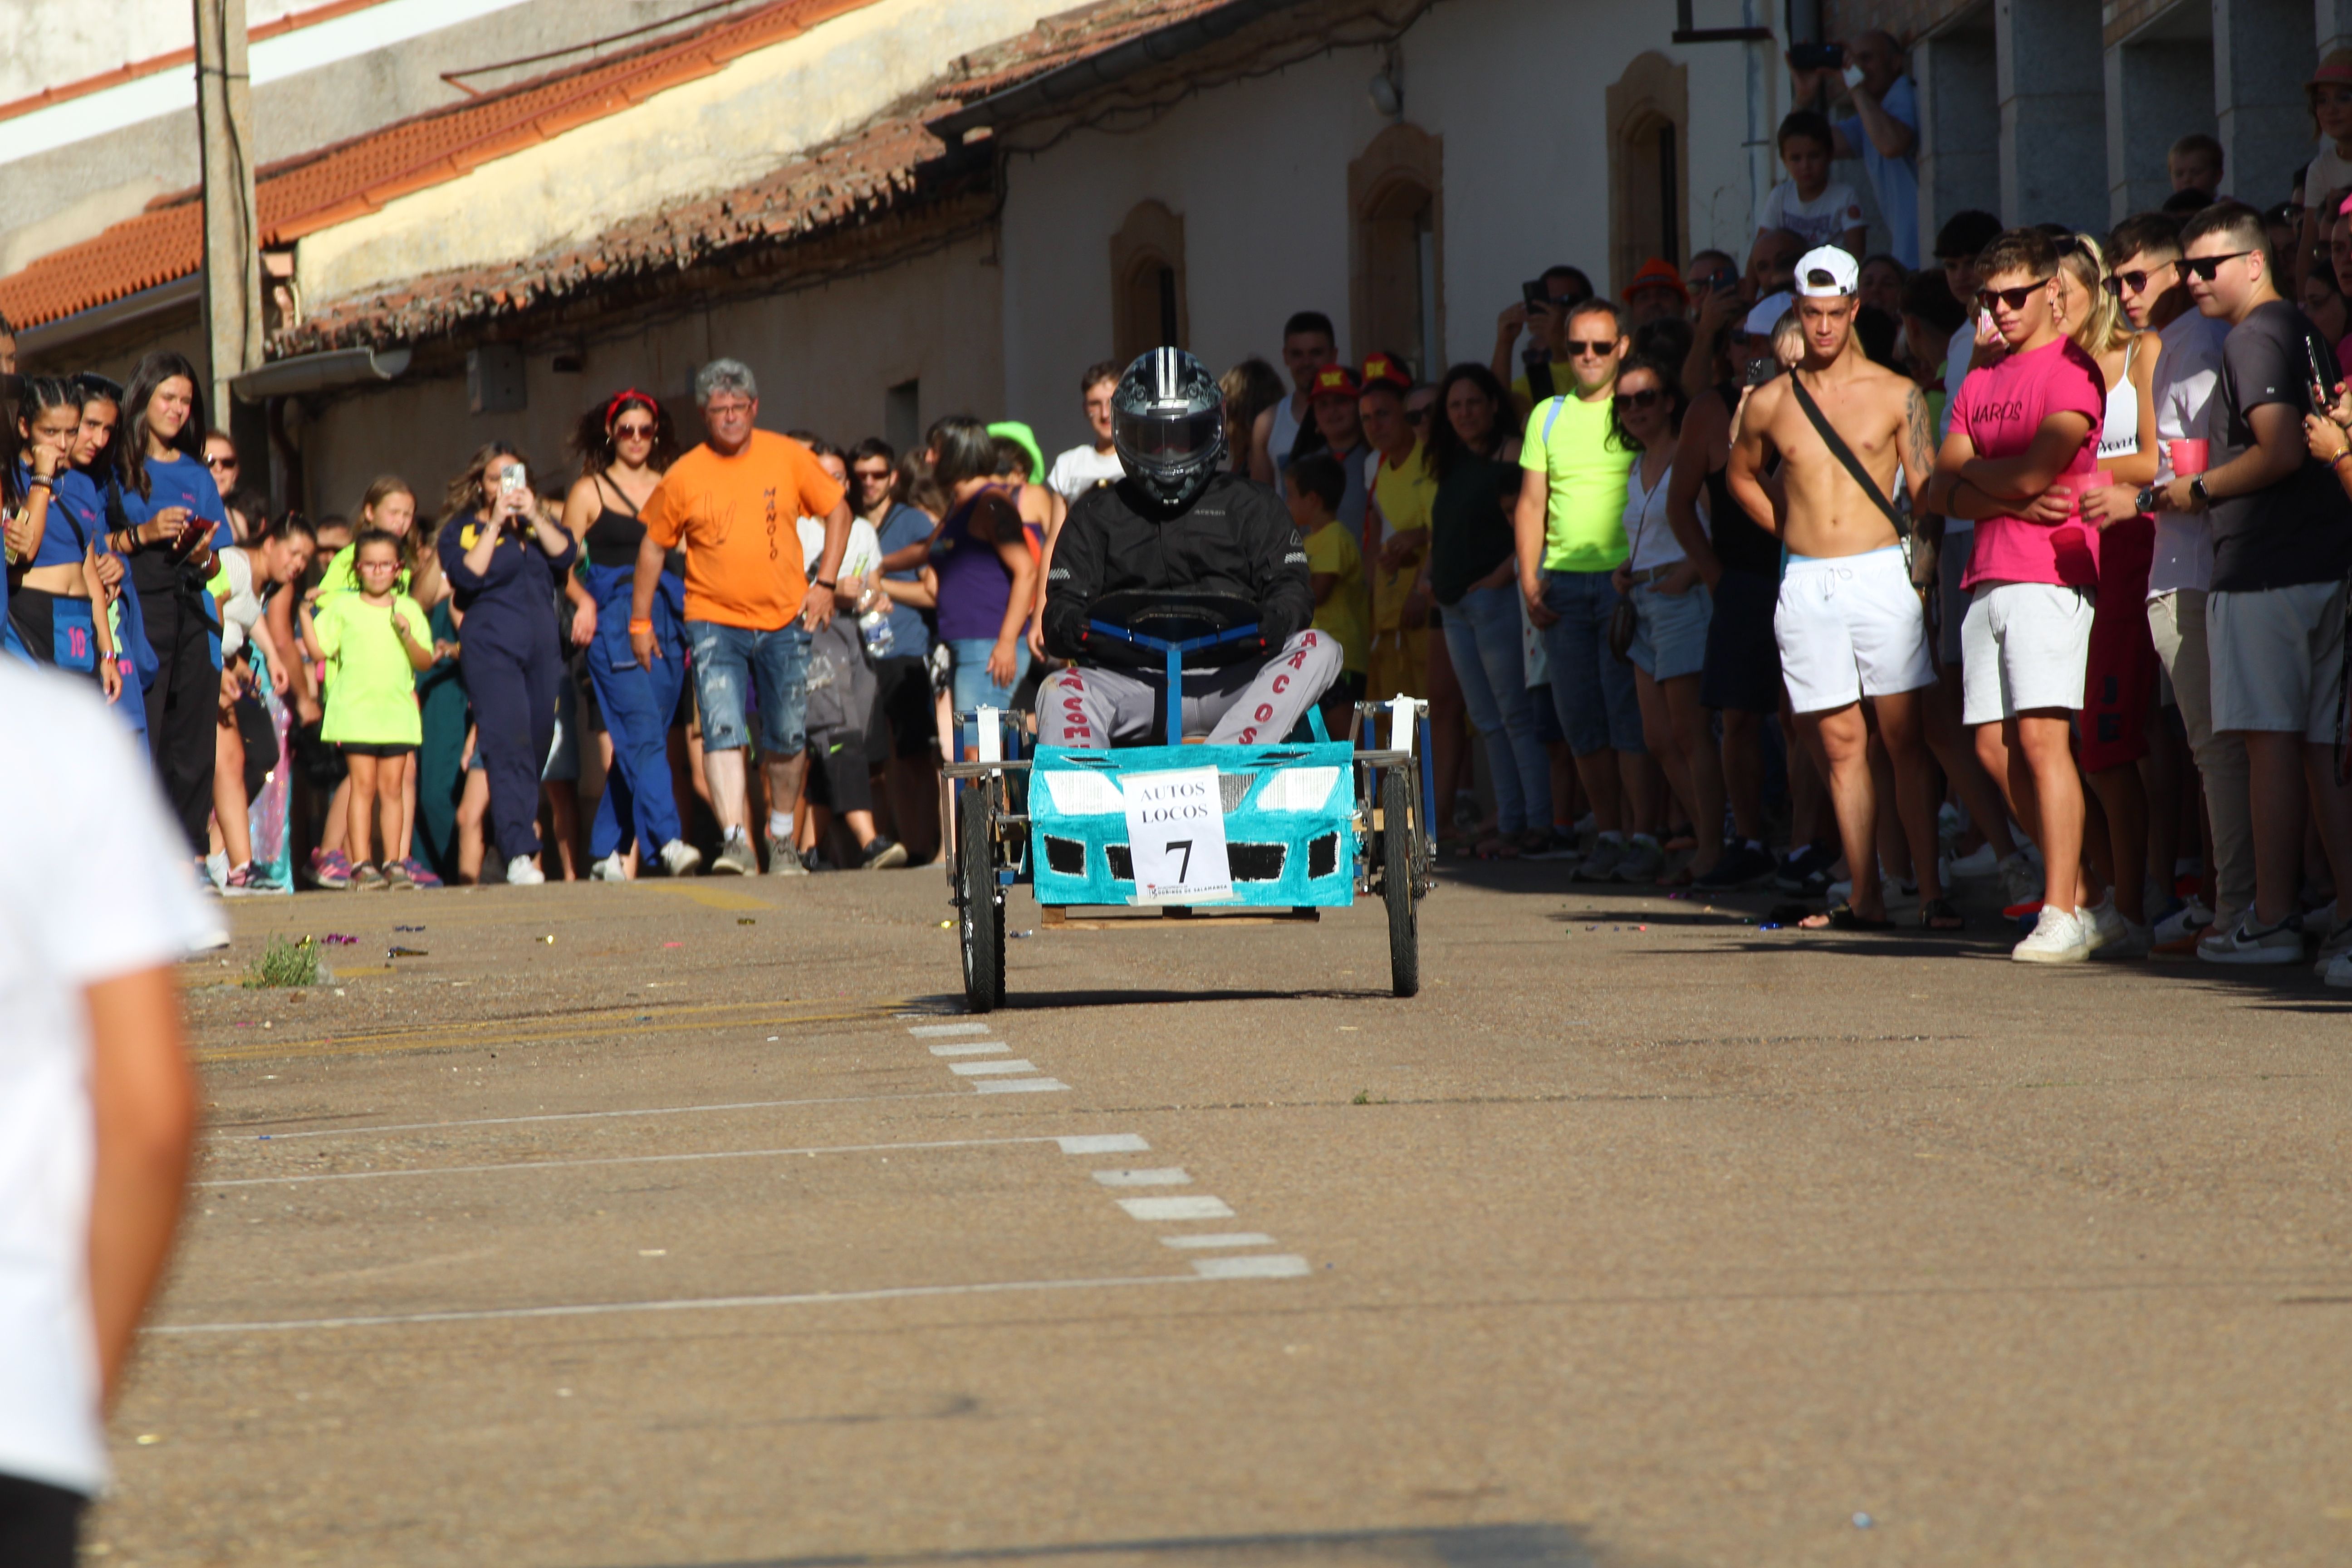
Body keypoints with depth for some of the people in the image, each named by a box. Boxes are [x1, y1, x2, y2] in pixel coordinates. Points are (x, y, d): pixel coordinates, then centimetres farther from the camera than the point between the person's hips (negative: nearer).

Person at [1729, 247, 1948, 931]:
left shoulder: (1896, 395, 2)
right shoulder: (1769, 403, 9)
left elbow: (1927, 494, 1)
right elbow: (1741, 474, 28)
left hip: (1880, 577, -2)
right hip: (1806, 586, 2)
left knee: (1904, 737, -6)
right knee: (1840, 744, 2)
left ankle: (1931, 892, -7)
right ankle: (1865, 897, 4)